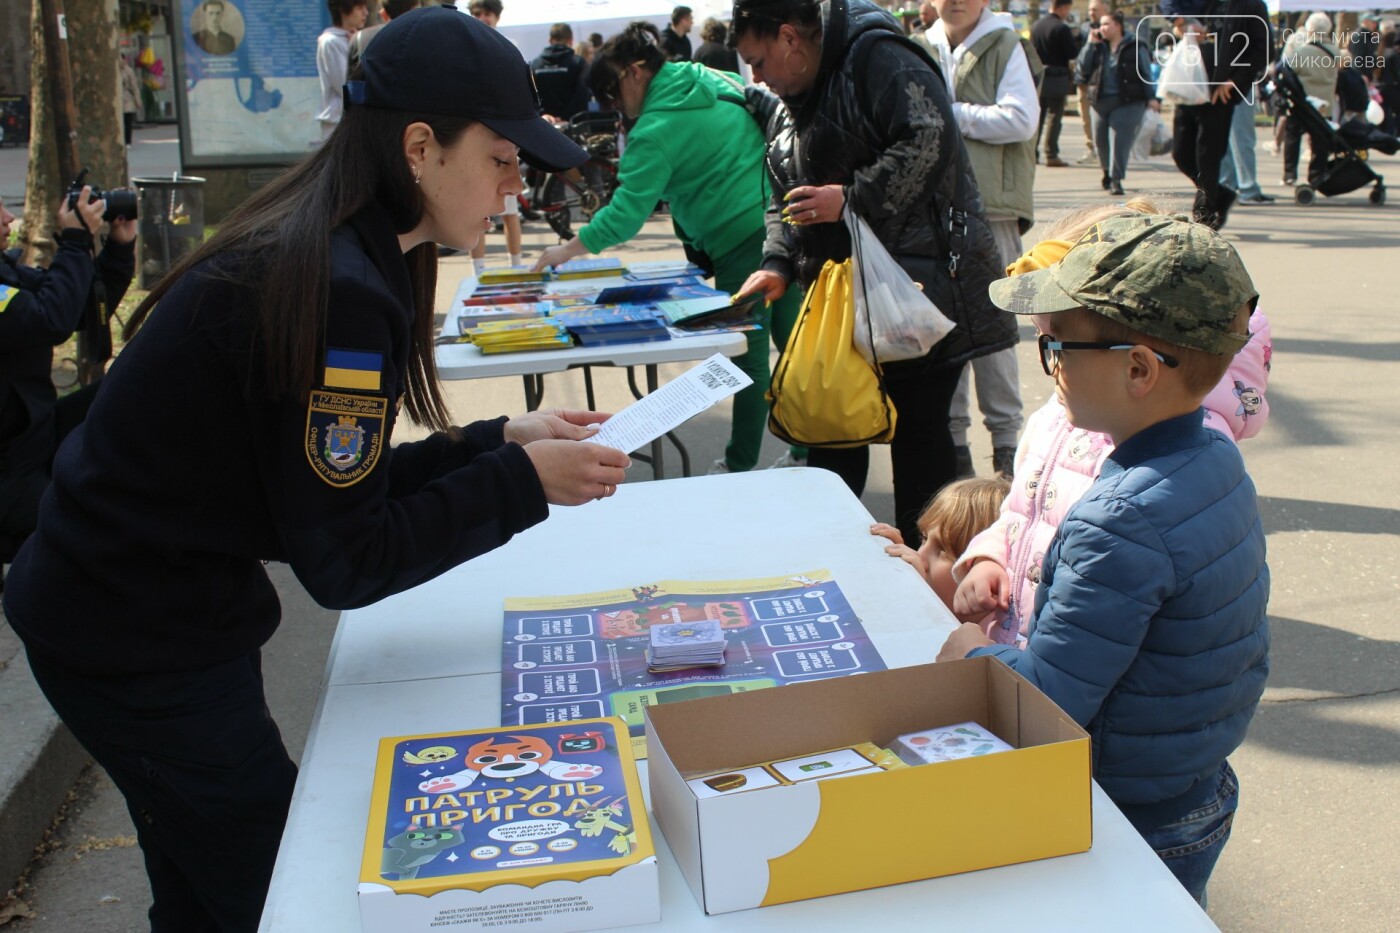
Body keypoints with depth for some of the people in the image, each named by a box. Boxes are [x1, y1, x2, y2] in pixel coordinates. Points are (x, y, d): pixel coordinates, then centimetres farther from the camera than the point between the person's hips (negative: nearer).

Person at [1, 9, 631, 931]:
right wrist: (521, 482, -17)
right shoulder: (338, 292, -26)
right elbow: (346, 563, -21)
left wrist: (500, 439, 1)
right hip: (139, 644, -9)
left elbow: (343, 481, 7)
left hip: (135, 608, 9)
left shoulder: (324, 251, 2)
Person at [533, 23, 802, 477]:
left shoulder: (656, 129, -13)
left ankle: (741, 465, 15)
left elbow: (627, 212, -16)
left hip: (743, 239, -8)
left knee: (750, 356, 2)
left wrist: (567, 250, -6)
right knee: (793, 339, 14)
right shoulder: (715, 80, 11)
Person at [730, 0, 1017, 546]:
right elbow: (785, 200, 20)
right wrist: (778, 263, 3)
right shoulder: (790, 108, 18)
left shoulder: (877, 58, -11)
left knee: (918, 432, -2)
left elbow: (929, 139, -24)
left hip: (919, 288, -9)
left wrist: (851, 198, -21)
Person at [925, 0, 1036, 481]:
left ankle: (1006, 436, 8)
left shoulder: (1005, 45, 0)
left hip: (992, 209, -4)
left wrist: (950, 114, -8)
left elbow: (1021, 119, -10)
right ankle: (952, 432, 16)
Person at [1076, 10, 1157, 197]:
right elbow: (1082, 68, 2)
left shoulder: (1135, 47, 0)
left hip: (1127, 102, -5)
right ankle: (1108, 172, 34)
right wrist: (1090, 44, -3)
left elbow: (1146, 74, 0)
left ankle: (1116, 180, -10)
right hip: (1101, 101, 5)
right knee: (1100, 140, 11)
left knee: (1119, 140, -13)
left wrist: (1151, 97, -7)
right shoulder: (1099, 47, 11)